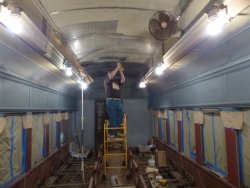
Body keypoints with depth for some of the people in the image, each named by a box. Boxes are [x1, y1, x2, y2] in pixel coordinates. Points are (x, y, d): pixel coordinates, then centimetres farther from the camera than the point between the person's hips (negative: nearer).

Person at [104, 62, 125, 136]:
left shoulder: (118, 81, 20)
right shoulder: (106, 80, 8)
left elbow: (123, 80, 2)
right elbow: (111, 76, -10)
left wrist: (121, 71, -5)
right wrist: (117, 67, -6)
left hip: (118, 101, 5)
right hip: (110, 101, -5)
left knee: (119, 118, 5)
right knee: (112, 119, -5)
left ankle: (117, 133, 17)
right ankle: (112, 134, 1)